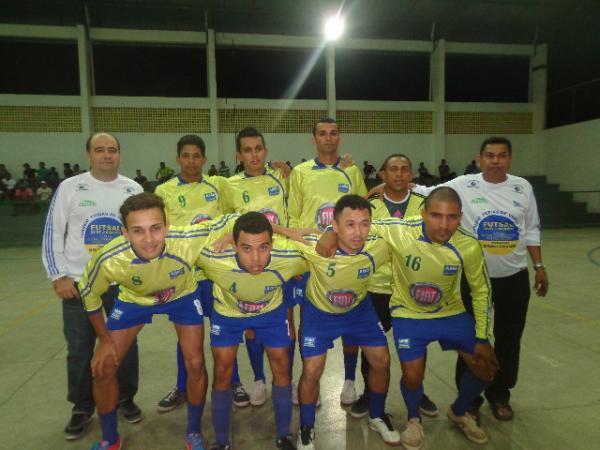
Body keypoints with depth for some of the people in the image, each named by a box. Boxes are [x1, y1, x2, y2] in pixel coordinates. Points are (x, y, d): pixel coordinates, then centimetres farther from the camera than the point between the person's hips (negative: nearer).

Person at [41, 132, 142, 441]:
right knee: (80, 348, 9)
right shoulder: (70, 187, -2)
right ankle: (82, 407, 27)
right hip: (78, 282, -1)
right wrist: (58, 276, -8)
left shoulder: (133, 190, 3)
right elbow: (53, 234, -1)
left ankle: (126, 398, 30)